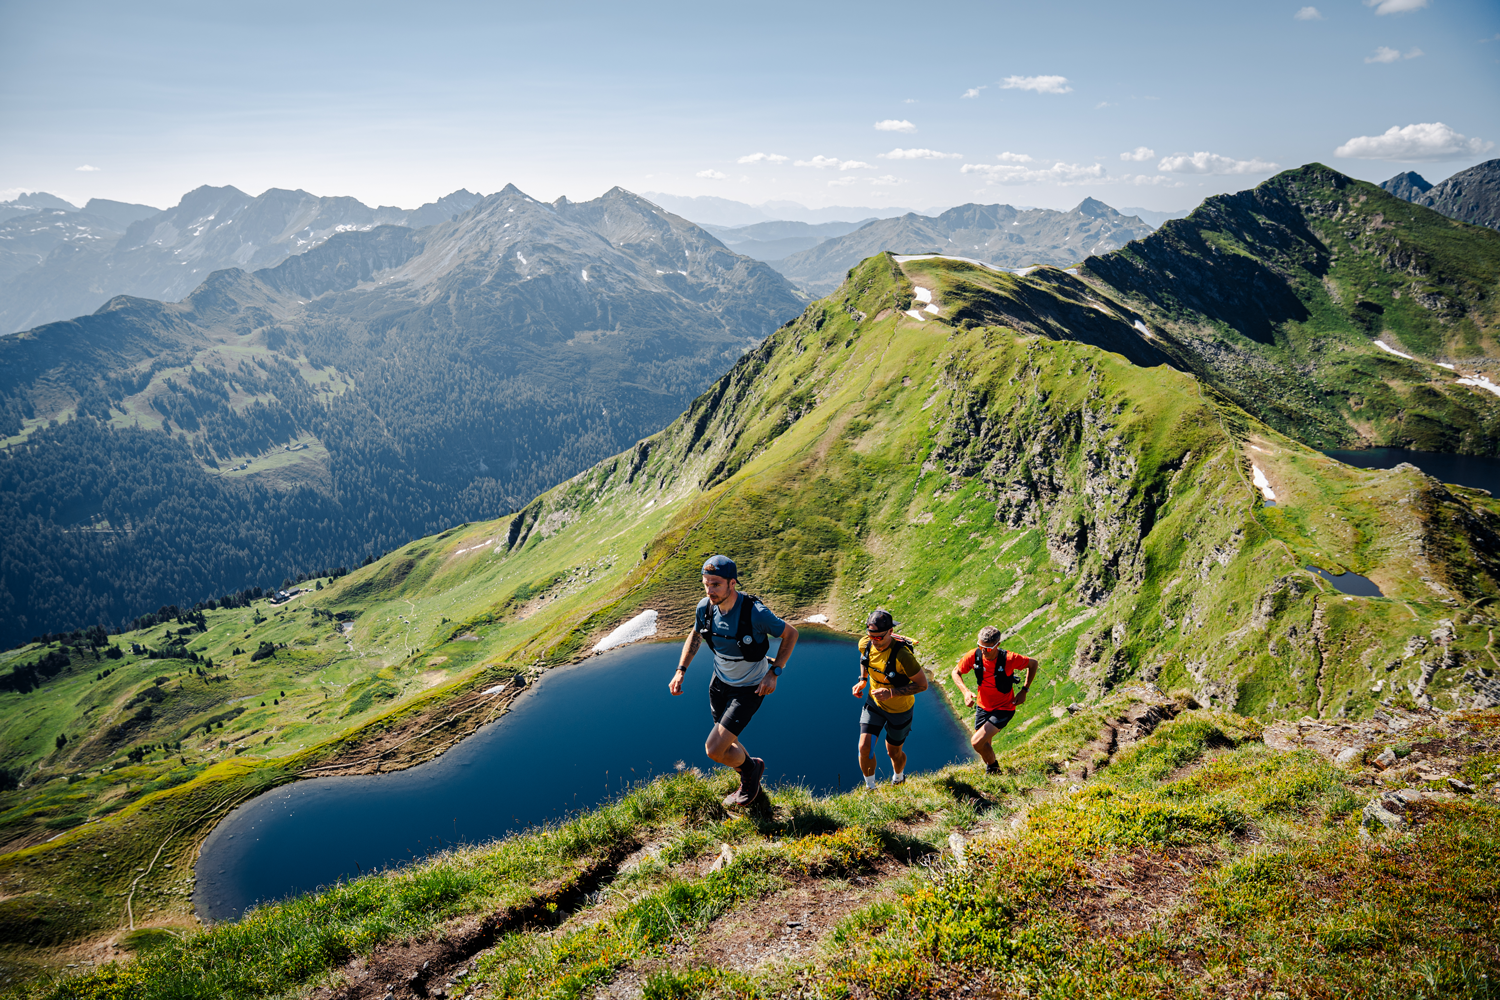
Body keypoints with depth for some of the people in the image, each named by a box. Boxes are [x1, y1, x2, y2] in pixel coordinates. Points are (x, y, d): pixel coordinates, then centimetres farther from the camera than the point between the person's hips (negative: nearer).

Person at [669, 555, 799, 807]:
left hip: (749, 689, -5)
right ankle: (750, 784, 51)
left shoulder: (756, 613, -31)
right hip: (720, 683, 6)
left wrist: (774, 672, -20)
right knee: (728, 744, 21)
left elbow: (791, 634, -14)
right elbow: (695, 636, 8)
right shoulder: (705, 607, -16)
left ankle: (751, 768, 20)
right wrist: (680, 671, -1)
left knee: (714, 749, -13)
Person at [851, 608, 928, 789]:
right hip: (874, 702, 4)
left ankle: (899, 778, 50)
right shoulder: (865, 643, -18)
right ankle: (870, 787, 20)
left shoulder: (902, 655, -36)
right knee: (865, 747, -6)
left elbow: (922, 685, -26)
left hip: (899, 709, -4)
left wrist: (891, 692, -34)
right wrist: (863, 680, 0)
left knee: (893, 752, 16)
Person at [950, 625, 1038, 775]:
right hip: (983, 707, 5)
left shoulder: (1009, 659, -26)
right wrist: (966, 691, -18)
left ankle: (993, 767, 10)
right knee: (984, 747, 17)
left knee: (977, 742, -20)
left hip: (1004, 709, -4)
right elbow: (956, 672, -1)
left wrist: (1024, 691, -9)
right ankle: (991, 774, 48)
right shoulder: (974, 656, -17)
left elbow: (1033, 664, -7)